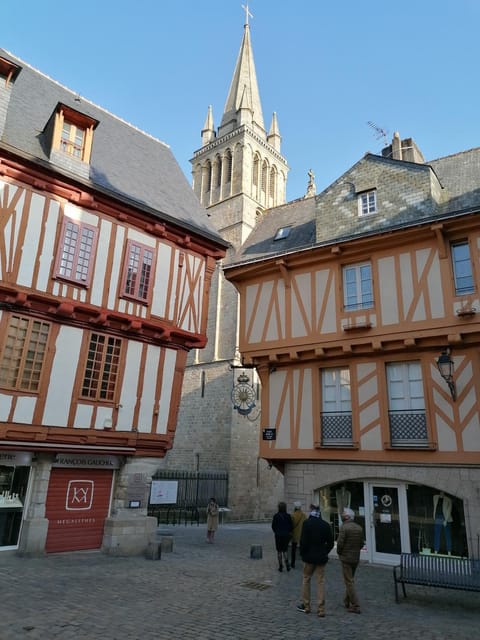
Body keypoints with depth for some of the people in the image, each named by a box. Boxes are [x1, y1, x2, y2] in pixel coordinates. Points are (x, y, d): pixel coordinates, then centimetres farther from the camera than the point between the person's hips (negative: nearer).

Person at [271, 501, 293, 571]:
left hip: (278, 535, -2)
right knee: (285, 550, 16)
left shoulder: (276, 516, -11)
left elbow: (273, 526, -4)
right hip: (286, 535, 2)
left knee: (279, 551, 11)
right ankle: (287, 563, -1)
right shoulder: (288, 516, -7)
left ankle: (280, 566, 12)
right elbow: (291, 526, -1)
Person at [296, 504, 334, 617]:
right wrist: (325, 552, 14)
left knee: (306, 579, 14)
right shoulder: (326, 525, -2)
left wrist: (302, 553, 0)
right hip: (321, 557, 2)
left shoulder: (307, 523, -13)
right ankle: (321, 609, 8)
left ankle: (306, 606, 23)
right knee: (321, 582, 8)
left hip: (309, 556, -2)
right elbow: (330, 542, 3)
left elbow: (303, 541, -14)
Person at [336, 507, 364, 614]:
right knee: (350, 580, 20)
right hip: (356, 558, 7)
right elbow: (361, 544, 7)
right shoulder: (359, 528, 3)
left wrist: (339, 552, 0)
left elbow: (340, 543, -18)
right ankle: (347, 601, 31)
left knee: (349, 582, 1)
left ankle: (355, 606, 0)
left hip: (346, 558, -7)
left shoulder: (344, 527, -17)